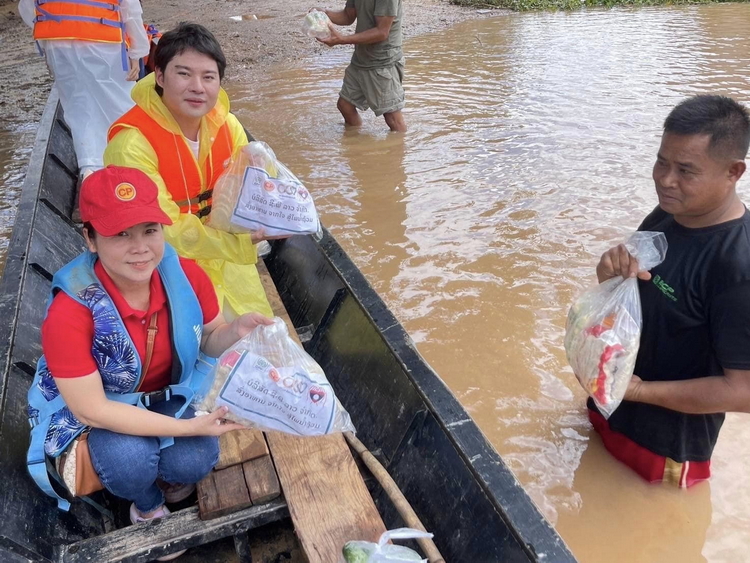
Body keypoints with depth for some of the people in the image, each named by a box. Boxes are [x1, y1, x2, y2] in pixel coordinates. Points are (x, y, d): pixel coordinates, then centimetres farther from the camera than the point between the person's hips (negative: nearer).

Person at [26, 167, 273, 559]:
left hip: (173, 391, 3)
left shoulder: (186, 275, -22)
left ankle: (176, 478, 19)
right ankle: (148, 505, 9)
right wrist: (188, 427, -30)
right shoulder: (70, 310, -32)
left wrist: (236, 330, -30)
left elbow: (208, 342, -4)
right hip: (102, 406, -2)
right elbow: (90, 409, -26)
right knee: (130, 461, -30)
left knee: (193, 463, -22)